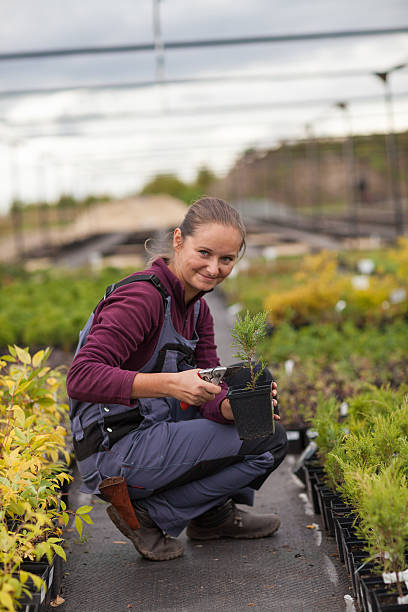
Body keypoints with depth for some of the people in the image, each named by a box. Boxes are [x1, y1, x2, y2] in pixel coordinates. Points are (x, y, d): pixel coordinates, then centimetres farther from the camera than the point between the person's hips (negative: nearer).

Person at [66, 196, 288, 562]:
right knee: (271, 442, -12)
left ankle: (213, 513, 16)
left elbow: (209, 392, 3)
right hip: (117, 454, -9)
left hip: (155, 432, 9)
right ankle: (148, 515, -4)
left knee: (257, 380, 10)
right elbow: (81, 379, -28)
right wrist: (171, 383, -36)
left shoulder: (197, 308, 9)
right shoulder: (142, 296, -19)